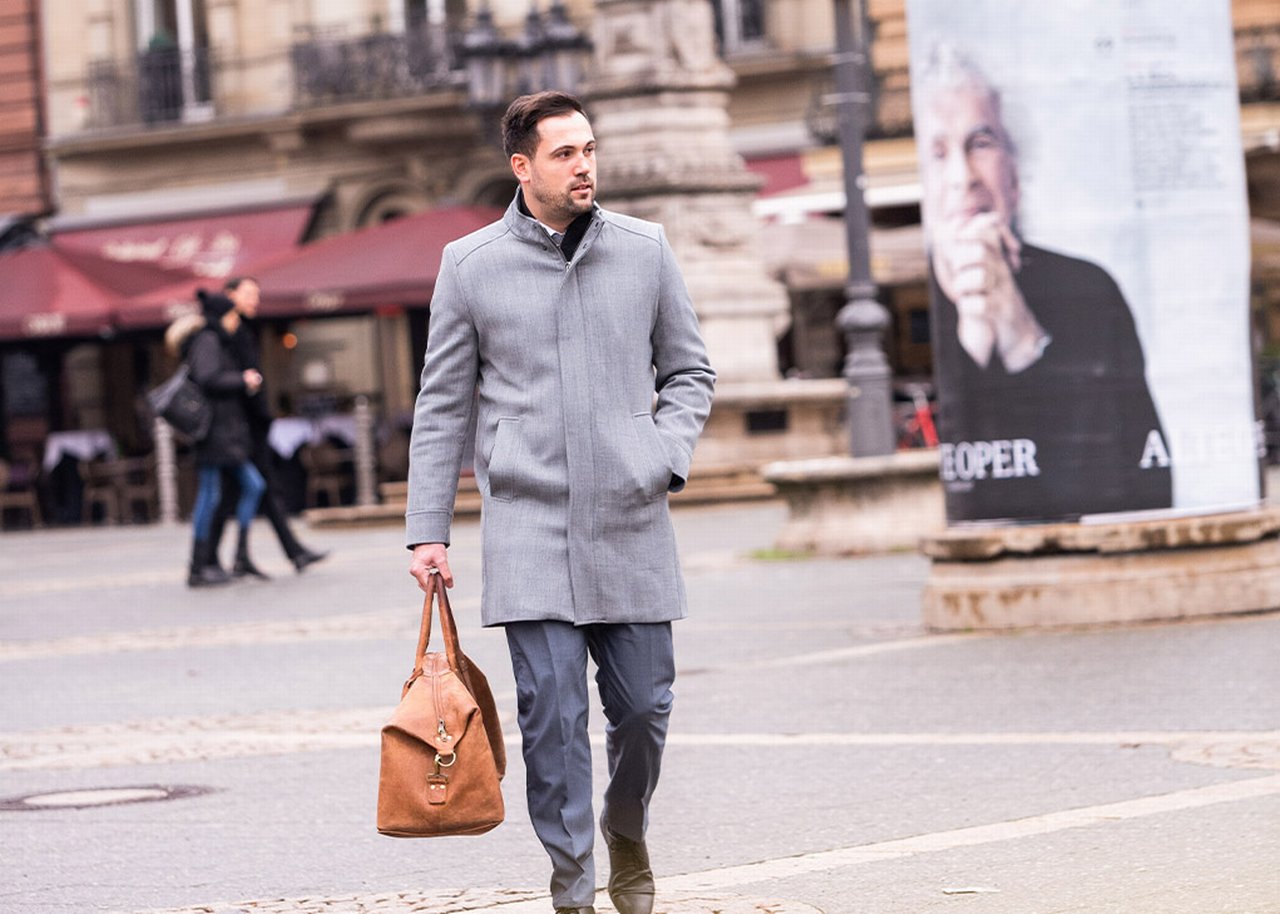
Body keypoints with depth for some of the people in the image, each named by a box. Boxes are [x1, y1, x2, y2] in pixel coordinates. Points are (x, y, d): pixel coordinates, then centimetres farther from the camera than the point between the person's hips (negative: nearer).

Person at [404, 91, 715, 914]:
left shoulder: (646, 250, 6)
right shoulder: (470, 266, 2)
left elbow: (690, 370, 15)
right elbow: (443, 406, 7)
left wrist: (665, 458, -2)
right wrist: (428, 531, 3)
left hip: (631, 522, 2)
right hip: (529, 524, -2)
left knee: (643, 705, 5)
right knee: (552, 713, -7)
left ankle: (626, 829, 34)